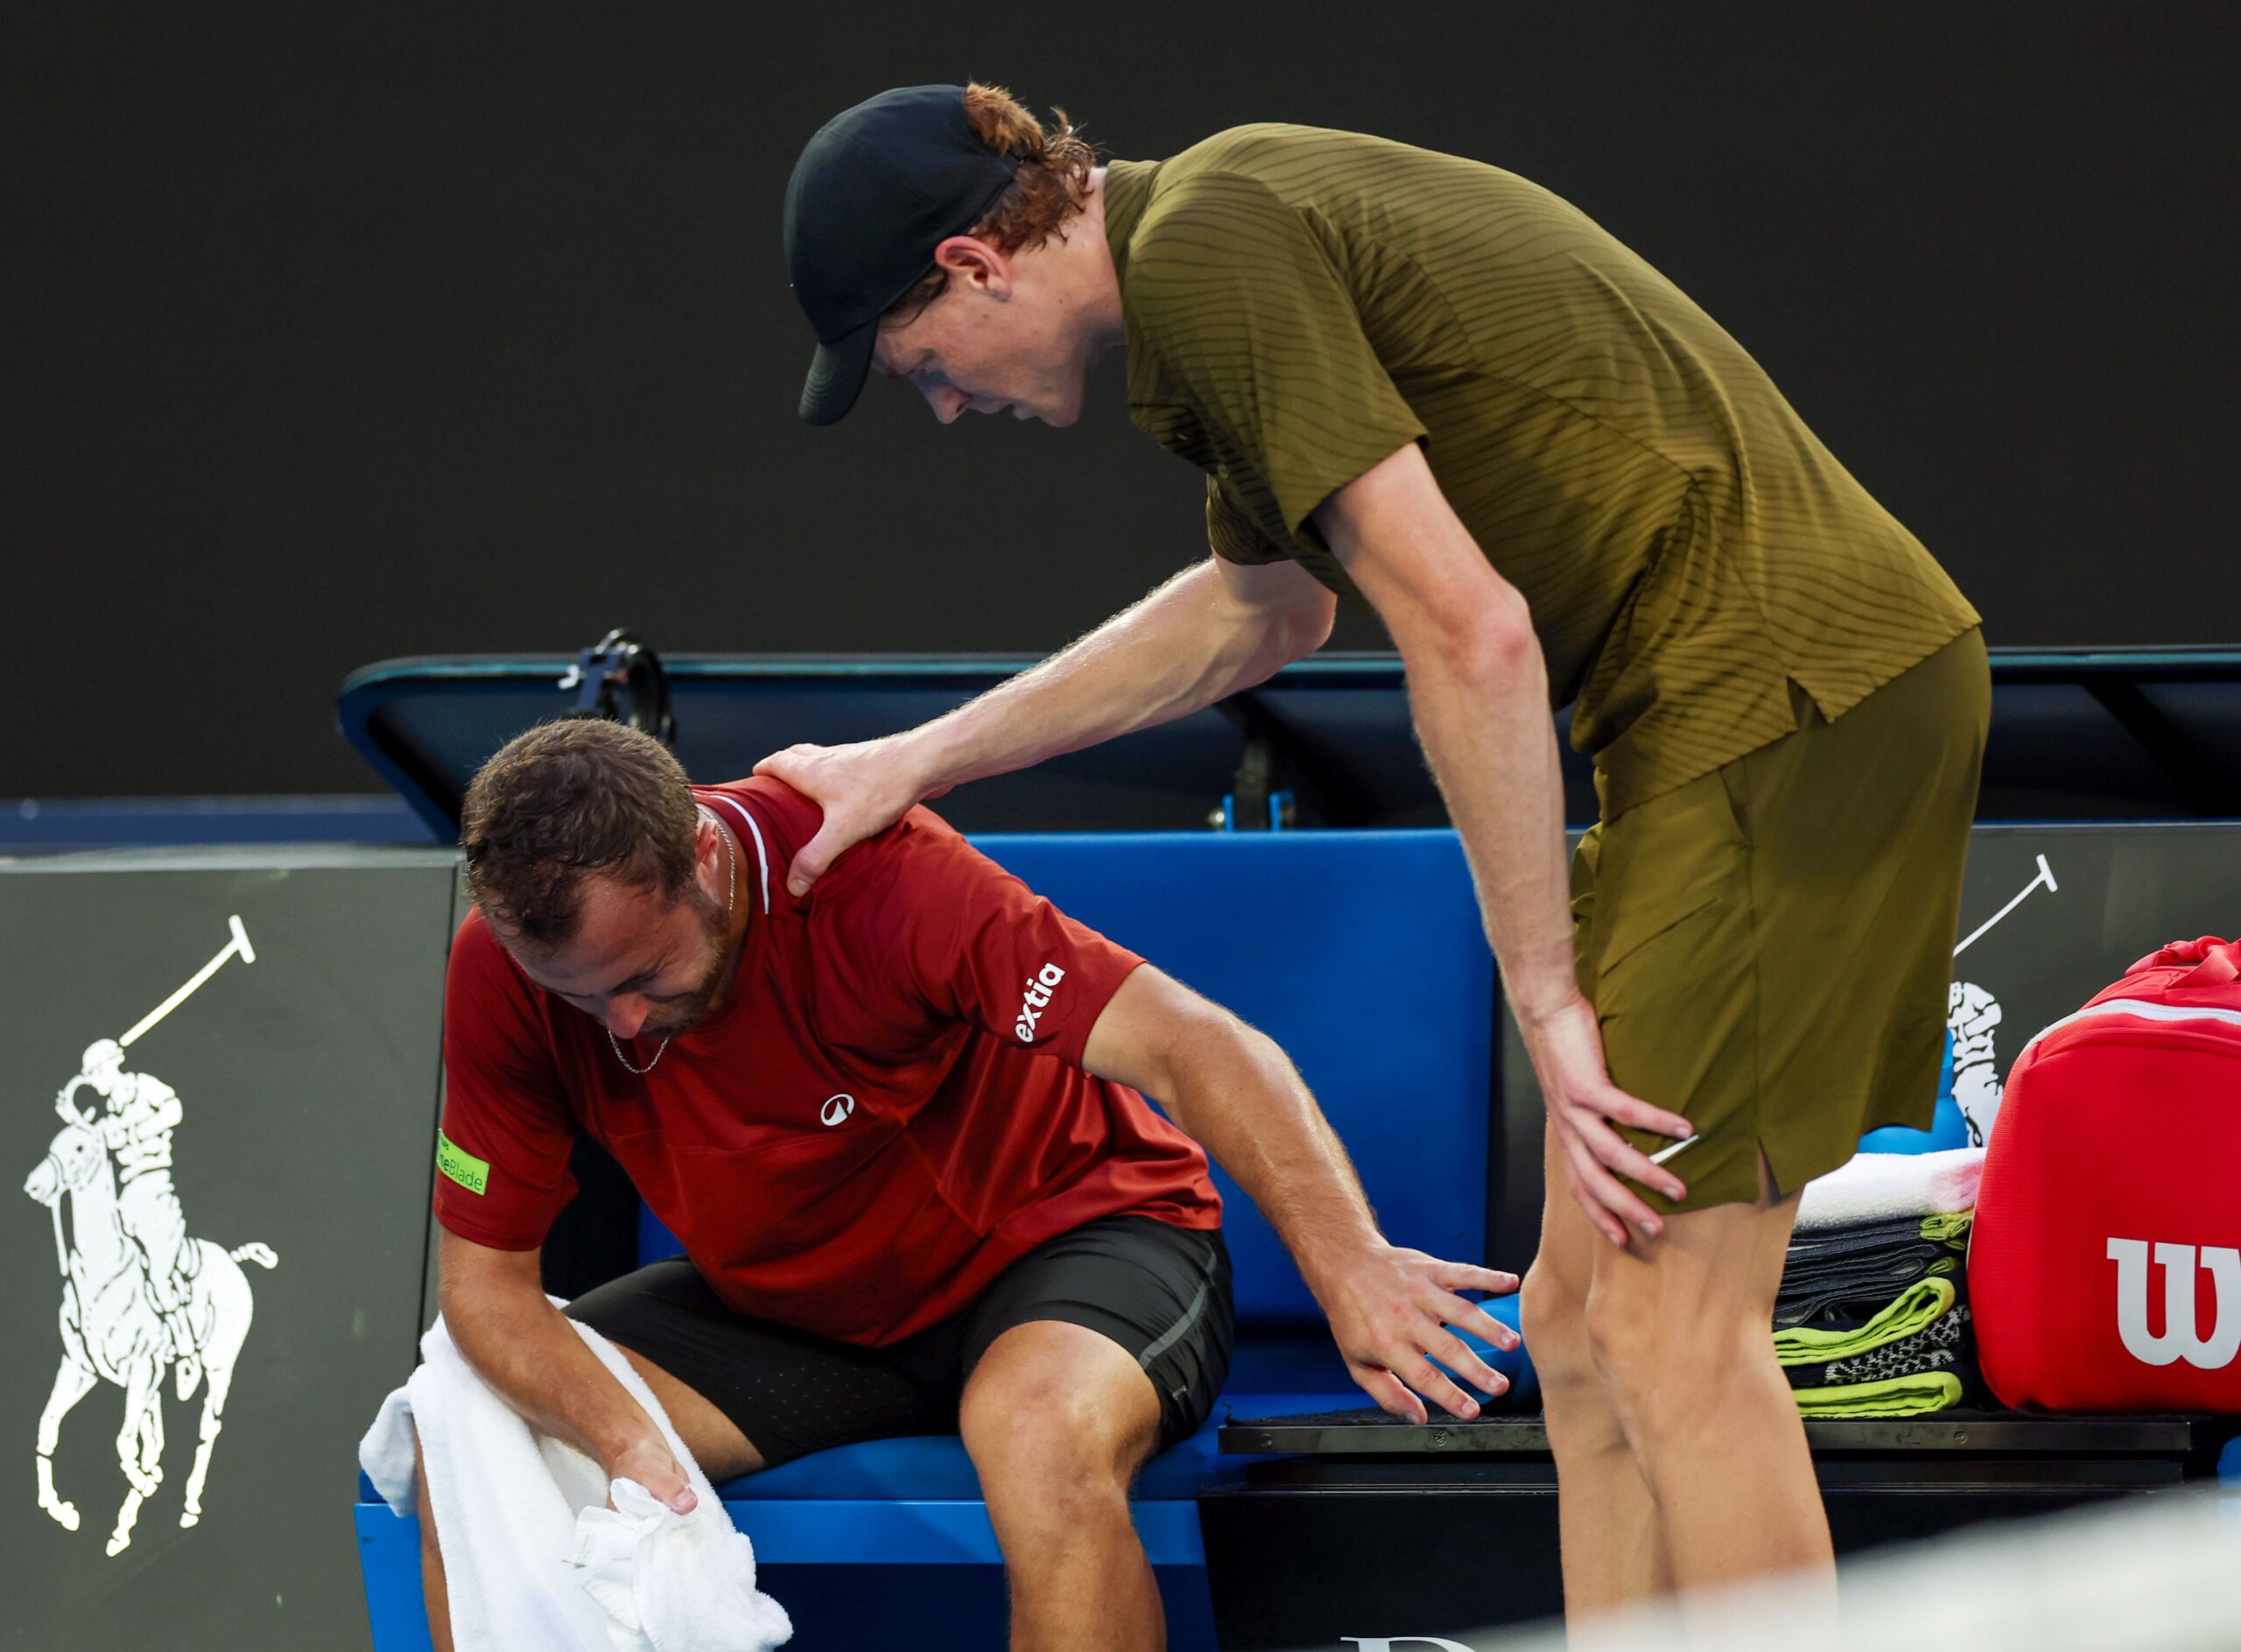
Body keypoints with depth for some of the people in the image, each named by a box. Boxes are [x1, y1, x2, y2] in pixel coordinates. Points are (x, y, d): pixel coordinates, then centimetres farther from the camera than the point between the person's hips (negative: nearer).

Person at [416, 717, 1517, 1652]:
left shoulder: (873, 877, -30)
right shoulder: (503, 966, -17)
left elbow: (1189, 1047, -35)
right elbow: (486, 1279, -10)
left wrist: (1349, 1268, -48)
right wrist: (623, 1442, -29)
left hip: (1066, 1237, -5)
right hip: (788, 1309, 5)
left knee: (1039, 1430, -39)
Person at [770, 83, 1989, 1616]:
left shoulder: (1205, 250, -13)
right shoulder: (1245, 217, 18)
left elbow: (1470, 628, -19)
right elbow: (1271, 604, 36)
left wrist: (1549, 999, -13)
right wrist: (924, 760, 40)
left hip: (1786, 687, -10)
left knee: (1669, 1330, -11)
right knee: (1583, 1324, 10)